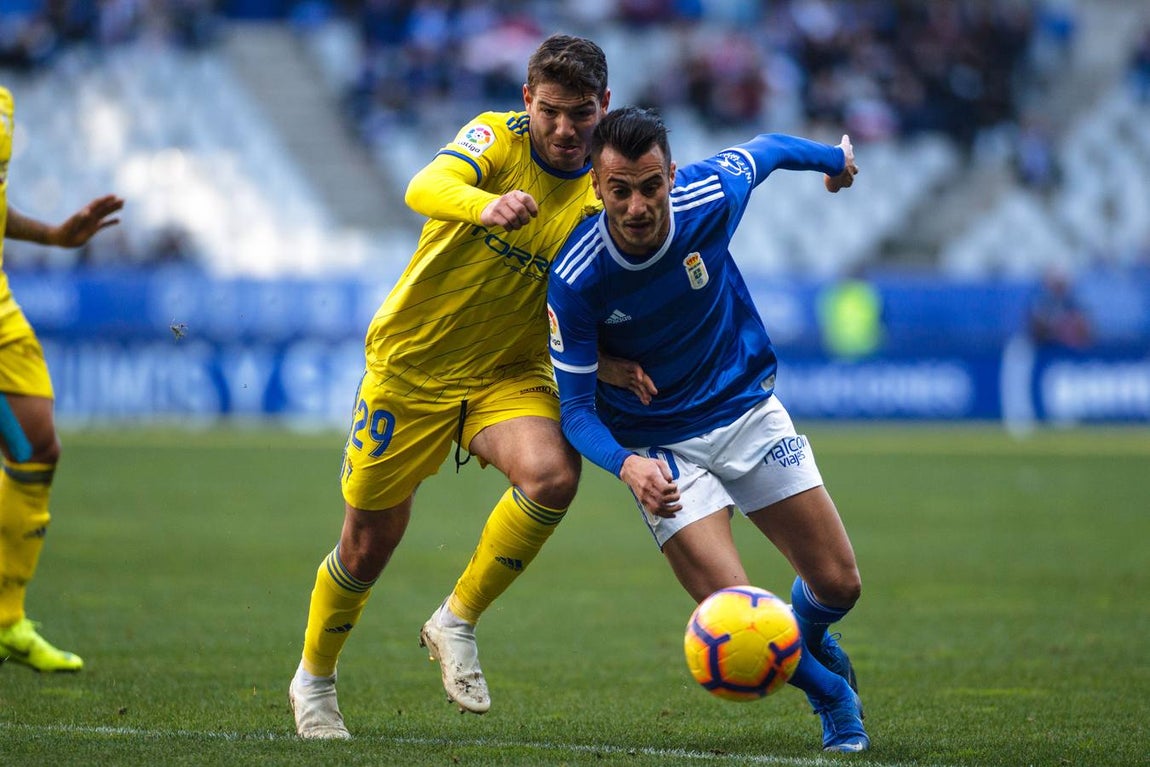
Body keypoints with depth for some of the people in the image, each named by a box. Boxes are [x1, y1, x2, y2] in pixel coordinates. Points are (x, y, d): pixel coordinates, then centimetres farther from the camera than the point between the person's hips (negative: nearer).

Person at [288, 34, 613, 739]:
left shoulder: (604, 194, -6)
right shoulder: (497, 138, -15)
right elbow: (425, 189, -36)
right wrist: (486, 205, -57)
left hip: (512, 375, 2)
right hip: (412, 364, -2)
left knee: (553, 474, -29)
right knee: (368, 546, 6)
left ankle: (457, 622, -7)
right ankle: (314, 679, 34)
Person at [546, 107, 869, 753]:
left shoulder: (710, 196, -20)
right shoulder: (575, 280, -25)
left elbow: (766, 149, 5)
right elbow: (576, 406, -17)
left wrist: (835, 157, 25)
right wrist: (628, 466, -37)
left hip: (747, 409, 3)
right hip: (659, 448, -2)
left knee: (839, 586, 2)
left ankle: (808, 639, 41)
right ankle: (832, 695, 16)